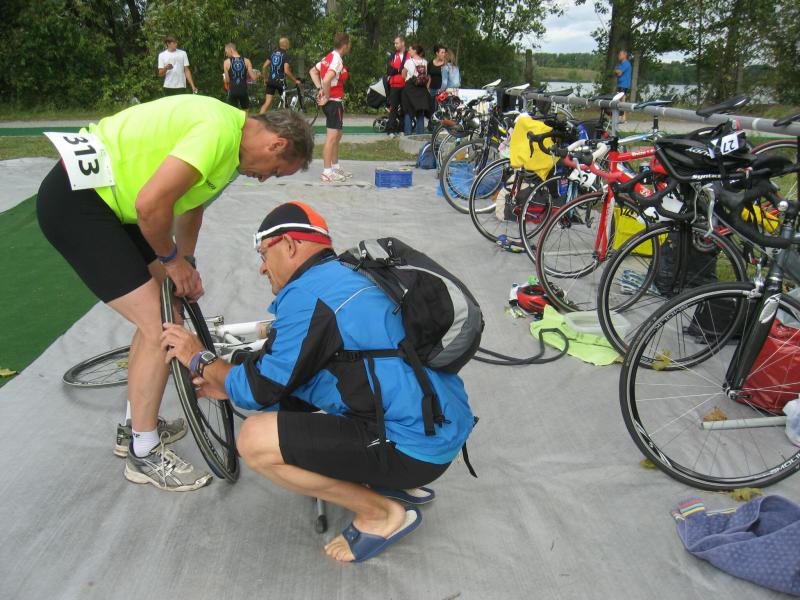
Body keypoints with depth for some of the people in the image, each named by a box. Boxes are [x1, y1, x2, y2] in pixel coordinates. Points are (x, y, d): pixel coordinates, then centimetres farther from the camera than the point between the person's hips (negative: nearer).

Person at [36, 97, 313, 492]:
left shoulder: (230, 134, 9)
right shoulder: (219, 130, -23)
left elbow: (190, 202, 19)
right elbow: (151, 204, -28)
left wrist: (185, 265, 16)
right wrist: (172, 258, -11)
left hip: (100, 196, 10)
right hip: (73, 203, -10)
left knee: (162, 311, 15)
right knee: (160, 326, -10)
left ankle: (135, 426, 30)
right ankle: (144, 453, 8)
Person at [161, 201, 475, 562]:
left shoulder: (308, 294, -15)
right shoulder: (344, 278, 15)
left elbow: (260, 390, -8)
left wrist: (198, 359, 8)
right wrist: (228, 386, 23)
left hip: (417, 446, -10)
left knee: (255, 440, -15)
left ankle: (381, 514, 0)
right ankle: (401, 483, 18)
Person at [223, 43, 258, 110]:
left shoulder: (227, 62, -3)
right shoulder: (246, 61, 1)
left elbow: (227, 81, -1)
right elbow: (253, 78, -4)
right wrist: (257, 75, 19)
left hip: (233, 91, -2)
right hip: (244, 90, 2)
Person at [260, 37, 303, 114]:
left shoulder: (273, 53, 12)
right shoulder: (285, 54, -7)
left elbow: (264, 67, 10)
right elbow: (286, 71, -18)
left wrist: (265, 78, 21)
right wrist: (295, 80, -10)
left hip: (270, 81, 6)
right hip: (280, 81, -6)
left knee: (267, 102, 3)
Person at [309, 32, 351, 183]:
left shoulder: (329, 57, 11)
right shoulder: (337, 59, -16)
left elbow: (312, 71, 20)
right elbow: (327, 80, -29)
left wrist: (320, 89, 11)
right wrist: (327, 97, -17)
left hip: (331, 101, 10)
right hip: (334, 101, -10)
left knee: (337, 136, 18)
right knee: (332, 137, -7)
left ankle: (336, 167, 27)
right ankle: (327, 172, -5)